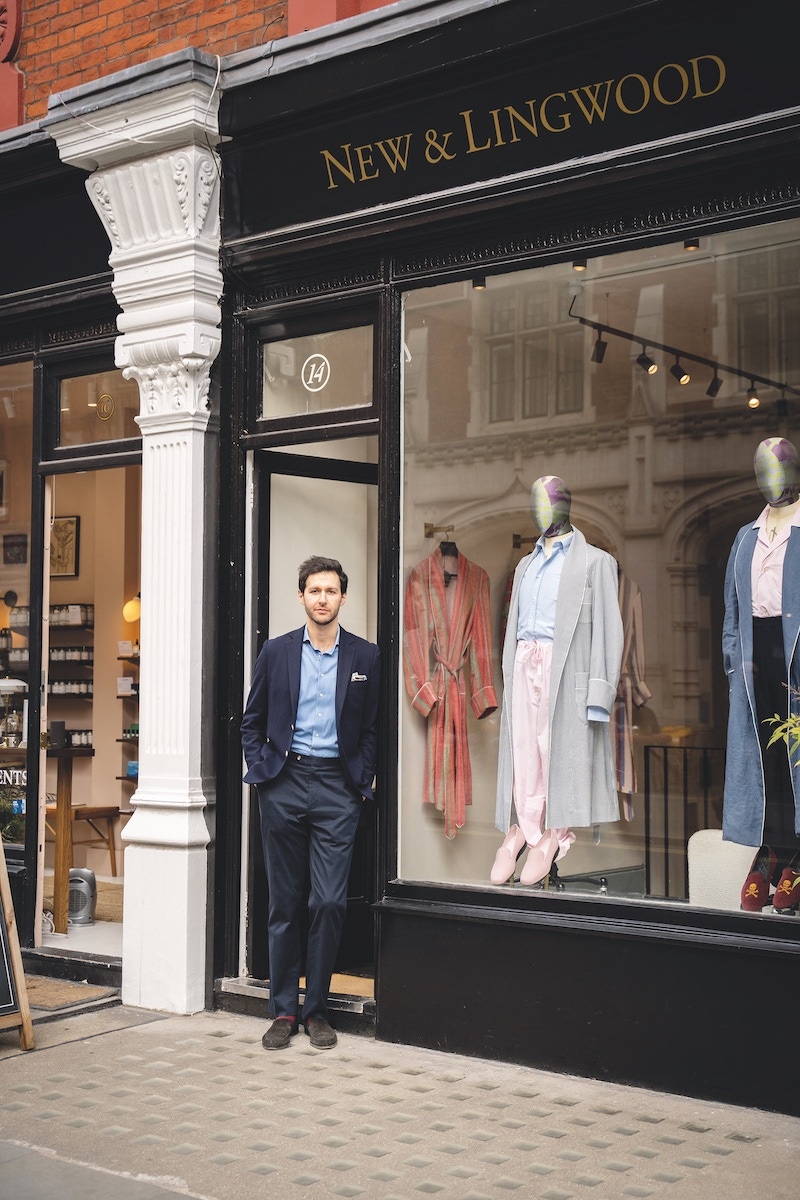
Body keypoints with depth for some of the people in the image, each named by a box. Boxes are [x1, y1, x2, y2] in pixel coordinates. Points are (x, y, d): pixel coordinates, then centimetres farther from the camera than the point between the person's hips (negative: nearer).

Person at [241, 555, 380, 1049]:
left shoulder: (365, 656, 5)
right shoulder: (277, 651, 6)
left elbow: (372, 728, 10)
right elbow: (252, 721, 13)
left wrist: (362, 782, 2)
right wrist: (260, 770, 2)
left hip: (336, 787, -1)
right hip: (284, 783, 1)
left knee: (330, 902, -5)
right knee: (285, 903, 6)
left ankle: (317, 1009, 10)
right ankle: (284, 1010, 15)